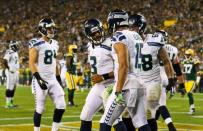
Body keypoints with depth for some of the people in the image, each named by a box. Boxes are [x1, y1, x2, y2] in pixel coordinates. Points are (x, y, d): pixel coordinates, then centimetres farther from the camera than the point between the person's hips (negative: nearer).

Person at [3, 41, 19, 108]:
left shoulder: (15, 53, 15)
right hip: (10, 72, -9)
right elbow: (5, 62, -20)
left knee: (13, 88, 12)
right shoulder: (9, 53, -15)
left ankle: (11, 102, 18)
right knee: (10, 88, -7)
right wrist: (9, 69, -17)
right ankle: (8, 103, -5)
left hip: (15, 72, 9)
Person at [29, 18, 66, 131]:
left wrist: (59, 79, 17)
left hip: (53, 80, 7)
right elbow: (32, 63, -14)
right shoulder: (37, 44, -10)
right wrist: (39, 79, -22)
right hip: (41, 80, -7)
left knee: (61, 106, -2)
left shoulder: (55, 44, 12)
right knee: (40, 108, -2)